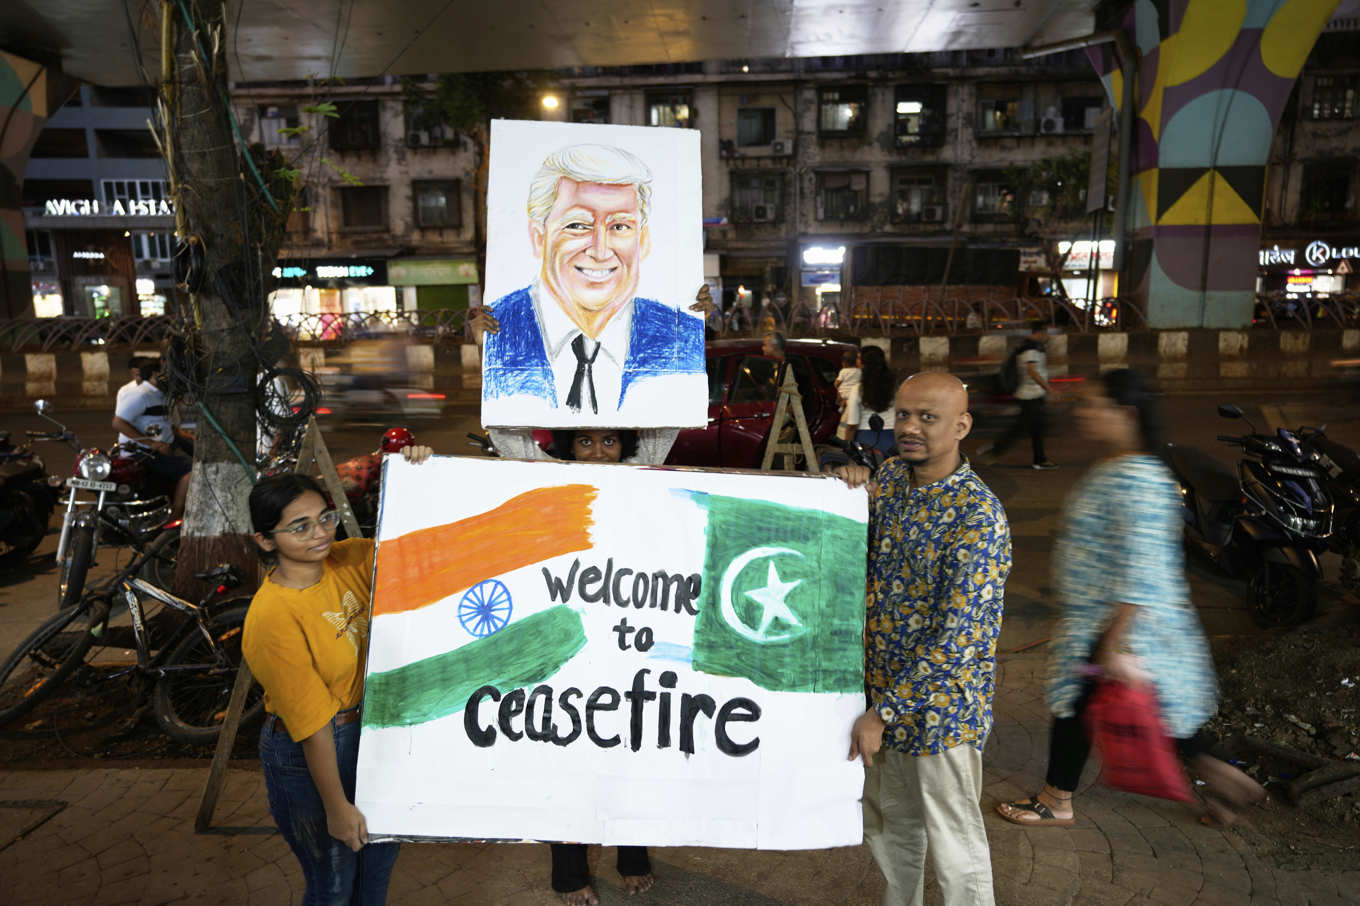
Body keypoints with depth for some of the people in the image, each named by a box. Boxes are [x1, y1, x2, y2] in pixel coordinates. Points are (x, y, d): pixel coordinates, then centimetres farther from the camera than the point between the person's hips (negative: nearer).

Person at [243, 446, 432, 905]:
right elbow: (311, 724, -23)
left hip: (368, 729, 7)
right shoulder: (273, 617, -27)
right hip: (308, 757, -6)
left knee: (380, 854, 26)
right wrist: (336, 808, -15)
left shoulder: (344, 562, -9)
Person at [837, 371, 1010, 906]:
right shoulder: (891, 478, 0)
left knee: (955, 849, 11)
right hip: (883, 687, 7)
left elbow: (957, 639, -24)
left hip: (941, 707, -7)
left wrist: (882, 712, -21)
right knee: (888, 823, 25)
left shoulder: (978, 516, -23)